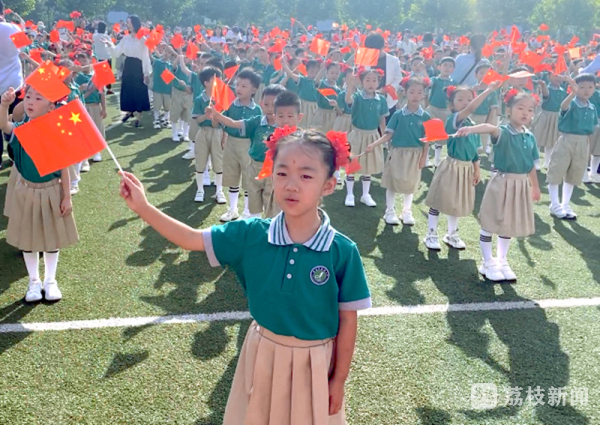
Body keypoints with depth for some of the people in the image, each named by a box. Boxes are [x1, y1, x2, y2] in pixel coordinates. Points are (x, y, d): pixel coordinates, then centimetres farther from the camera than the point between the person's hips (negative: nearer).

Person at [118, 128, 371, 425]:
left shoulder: (342, 252, -21)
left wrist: (339, 380, -4)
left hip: (314, 363, -2)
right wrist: (143, 207, -15)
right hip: (263, 354, 3)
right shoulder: (250, 235, -14)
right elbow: (193, 239, -5)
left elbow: (348, 320, -12)